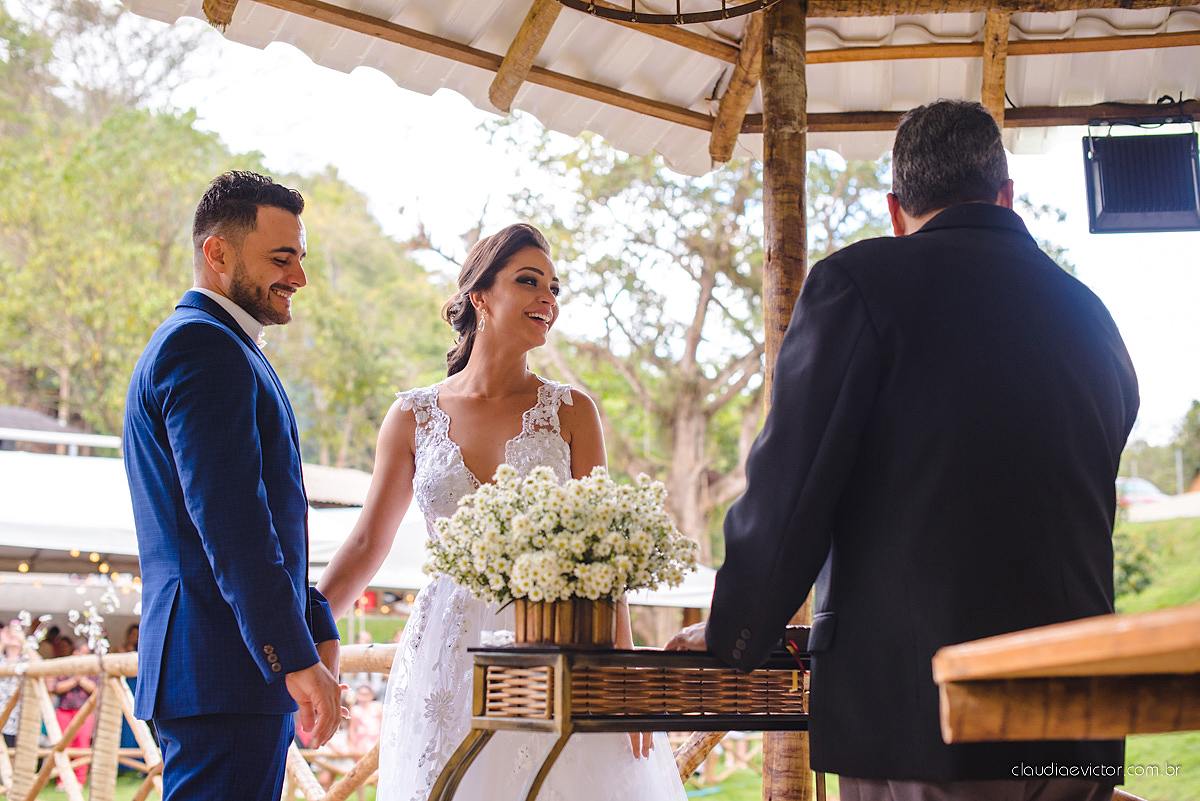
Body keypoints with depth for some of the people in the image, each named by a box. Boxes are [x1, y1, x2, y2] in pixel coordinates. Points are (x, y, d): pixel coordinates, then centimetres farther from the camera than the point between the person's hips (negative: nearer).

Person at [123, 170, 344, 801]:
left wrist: (315, 629, 15)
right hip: (223, 675, -10)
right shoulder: (203, 347, -11)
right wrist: (298, 659, -20)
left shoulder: (199, 343, 22)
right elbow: (230, 522, -20)